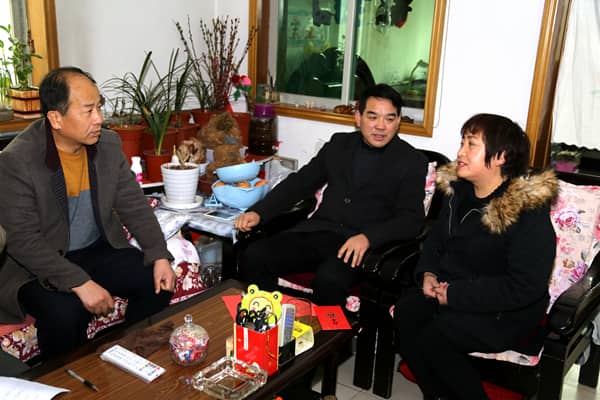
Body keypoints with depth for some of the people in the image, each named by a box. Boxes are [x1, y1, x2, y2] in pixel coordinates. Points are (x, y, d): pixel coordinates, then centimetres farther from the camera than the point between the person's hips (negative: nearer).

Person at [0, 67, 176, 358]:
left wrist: (159, 256, -12)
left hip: (100, 250, 5)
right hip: (39, 266, -5)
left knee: (159, 282, -12)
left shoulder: (109, 143, -4)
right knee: (66, 313, -31)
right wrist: (80, 283, -29)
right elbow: (23, 240, -21)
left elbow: (133, 204, 1)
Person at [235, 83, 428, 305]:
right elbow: (300, 182, 16)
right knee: (252, 258, -17)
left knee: (328, 280, -35)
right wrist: (258, 212, 2)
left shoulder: (412, 161, 3)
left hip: (360, 244, -4)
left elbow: (411, 219, -5)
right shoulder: (339, 143, 15)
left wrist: (368, 237, -24)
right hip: (319, 231, 4)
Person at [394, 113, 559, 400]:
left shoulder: (529, 211, -18)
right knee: (404, 313, -19)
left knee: (433, 337, -27)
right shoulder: (458, 190, 5)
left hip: (505, 311, -7)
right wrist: (428, 273, -1)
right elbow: (436, 238, 19)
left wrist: (455, 295, -22)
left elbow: (524, 287, -22)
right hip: (450, 288, 7)